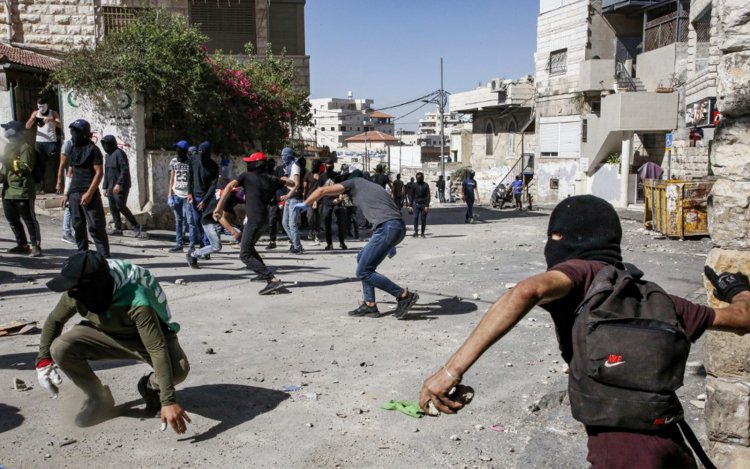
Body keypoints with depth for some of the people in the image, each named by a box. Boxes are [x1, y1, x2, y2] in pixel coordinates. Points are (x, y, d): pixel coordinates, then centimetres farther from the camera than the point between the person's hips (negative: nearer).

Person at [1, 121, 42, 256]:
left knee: (29, 219, -5)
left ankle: (36, 245, -2)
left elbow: (26, 167, -17)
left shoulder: (25, 148, -8)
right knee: (12, 219, 12)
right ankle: (22, 245, 21)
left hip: (22, 190, -9)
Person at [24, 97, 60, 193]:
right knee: (40, 165, 3)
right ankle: (41, 187, 6)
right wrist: (32, 119, -15)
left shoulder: (53, 113, 1)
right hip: (39, 142, 3)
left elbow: (60, 125, -14)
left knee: (53, 165, -6)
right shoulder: (35, 113, 8)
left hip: (51, 142, -3)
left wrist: (51, 120, -31)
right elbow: (27, 127, 5)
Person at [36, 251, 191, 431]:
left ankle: (151, 386, 4)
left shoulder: (136, 302, -41)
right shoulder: (75, 294, -23)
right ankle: (100, 399, 2)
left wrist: (169, 401, -47)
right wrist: (43, 359, -7)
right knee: (60, 349, -22)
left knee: (178, 369, -34)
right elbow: (54, 320, 1)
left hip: (146, 335, -4)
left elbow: (158, 350, -44)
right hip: (106, 334, 5)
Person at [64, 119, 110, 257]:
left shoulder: (92, 149, -5)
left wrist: (89, 193, -18)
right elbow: (72, 172, 20)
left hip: (89, 194, -7)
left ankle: (104, 257, -6)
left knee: (95, 227, -9)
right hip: (74, 194, 7)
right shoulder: (73, 149, 16)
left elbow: (99, 172, -10)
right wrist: (67, 194, 15)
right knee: (78, 227, 9)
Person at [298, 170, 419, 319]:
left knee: (363, 272, -2)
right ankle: (370, 305, 18)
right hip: (398, 227, 8)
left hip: (387, 228, -8)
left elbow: (322, 190, 9)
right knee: (362, 258, 21)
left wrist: (304, 204, 25)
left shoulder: (354, 182, 13)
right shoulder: (373, 186, 33)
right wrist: (391, 244, 36)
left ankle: (405, 296, 0)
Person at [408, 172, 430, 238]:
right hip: (416, 204, 1)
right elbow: (412, 196, 10)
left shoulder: (426, 185, 2)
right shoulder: (414, 185, 6)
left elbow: (428, 196, -1)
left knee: (423, 219, 1)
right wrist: (410, 205, 3)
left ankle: (422, 233, 10)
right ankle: (416, 232, -8)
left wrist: (427, 206, -10)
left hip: (423, 204, -1)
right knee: (415, 217, -13)